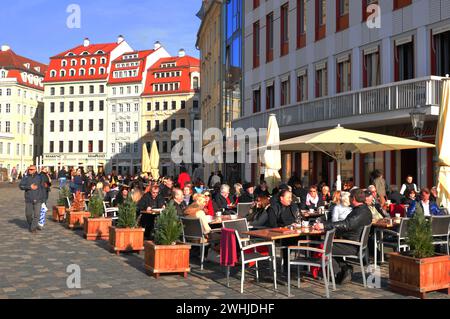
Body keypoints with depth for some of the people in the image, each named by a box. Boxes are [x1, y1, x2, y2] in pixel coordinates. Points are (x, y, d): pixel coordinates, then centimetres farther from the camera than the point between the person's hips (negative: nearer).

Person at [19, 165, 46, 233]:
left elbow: (43, 188, 11)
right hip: (28, 199, 1)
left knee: (37, 214, -7)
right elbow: (21, 186, -7)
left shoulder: (39, 177, 6)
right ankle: (30, 225, 33)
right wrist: (29, 187, -17)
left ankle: (33, 228, 1)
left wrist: (43, 198, 9)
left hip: (38, 200, 0)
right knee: (28, 214, 9)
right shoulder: (25, 177, 3)